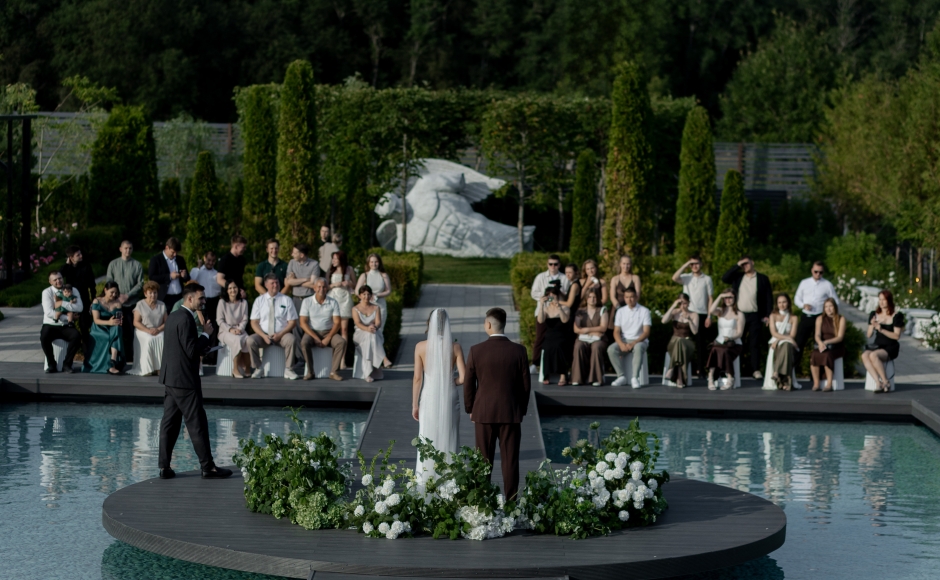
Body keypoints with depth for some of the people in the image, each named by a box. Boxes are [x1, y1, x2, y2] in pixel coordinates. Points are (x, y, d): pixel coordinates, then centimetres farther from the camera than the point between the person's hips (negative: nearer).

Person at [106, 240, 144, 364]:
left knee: (132, 331, -2)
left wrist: (128, 295, -11)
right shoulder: (113, 264, 8)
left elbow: (140, 284, 0)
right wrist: (117, 297, -8)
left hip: (132, 303, 0)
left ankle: (131, 357, 3)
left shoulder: (137, 265, 5)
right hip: (117, 303, 0)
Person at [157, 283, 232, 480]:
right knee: (197, 424, -3)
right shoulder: (186, 319, -16)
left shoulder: (173, 317, 14)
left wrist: (201, 346, 16)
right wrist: (206, 334, -8)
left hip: (170, 378, 9)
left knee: (169, 422, 9)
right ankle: (208, 467, 1)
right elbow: (192, 351, -20)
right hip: (184, 380, -9)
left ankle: (164, 467, 9)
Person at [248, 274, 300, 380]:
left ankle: (288, 370, -21)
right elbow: (254, 322, 3)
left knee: (290, 339, -34)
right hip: (263, 334, 1)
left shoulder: (286, 300, 5)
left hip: (282, 335, -1)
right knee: (250, 340, -30)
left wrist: (280, 334, -14)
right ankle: (258, 369, -12)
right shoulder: (259, 301, 7)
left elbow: (292, 322, 1)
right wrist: (264, 336, -15)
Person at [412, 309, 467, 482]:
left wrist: (414, 405, 3)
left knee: (428, 441, 9)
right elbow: (463, 377, -9)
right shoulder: (455, 347, -7)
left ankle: (425, 482, 12)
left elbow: (417, 378, -5)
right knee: (448, 441, 10)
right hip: (449, 398, 0)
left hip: (429, 398, 0)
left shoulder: (421, 347, -8)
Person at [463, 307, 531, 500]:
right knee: (510, 459, 4)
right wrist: (522, 410, 12)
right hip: (511, 412, 0)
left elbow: (468, 383, -1)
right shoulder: (518, 351, -5)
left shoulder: (476, 351, -7)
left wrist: (470, 409, 12)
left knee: (484, 460, 7)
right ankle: (511, 499, 4)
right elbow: (525, 384, 0)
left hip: (483, 412, 0)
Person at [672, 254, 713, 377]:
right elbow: (674, 278, -12)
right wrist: (685, 265, -7)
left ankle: (700, 369, 2)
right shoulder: (686, 278, 8)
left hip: (701, 314, -1)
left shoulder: (707, 279, 6)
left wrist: (709, 316, -1)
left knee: (700, 341, -1)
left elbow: (710, 298, 5)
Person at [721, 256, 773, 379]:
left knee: (754, 343, -2)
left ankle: (755, 370, -1)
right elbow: (724, 278, -2)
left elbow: (769, 297, 3)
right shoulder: (738, 277, 12)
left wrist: (768, 315, -5)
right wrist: (737, 266, -3)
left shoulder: (762, 279, 5)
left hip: (755, 316, -2)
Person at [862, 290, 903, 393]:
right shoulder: (874, 315, 10)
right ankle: (879, 383, -36)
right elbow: (869, 335, 8)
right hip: (877, 346, 5)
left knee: (873, 355, -35)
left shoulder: (897, 315, -4)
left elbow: (896, 336, -10)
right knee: (864, 355, -30)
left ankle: (885, 381, -22)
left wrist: (881, 329, -20)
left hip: (891, 347, -5)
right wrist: (872, 325, -13)